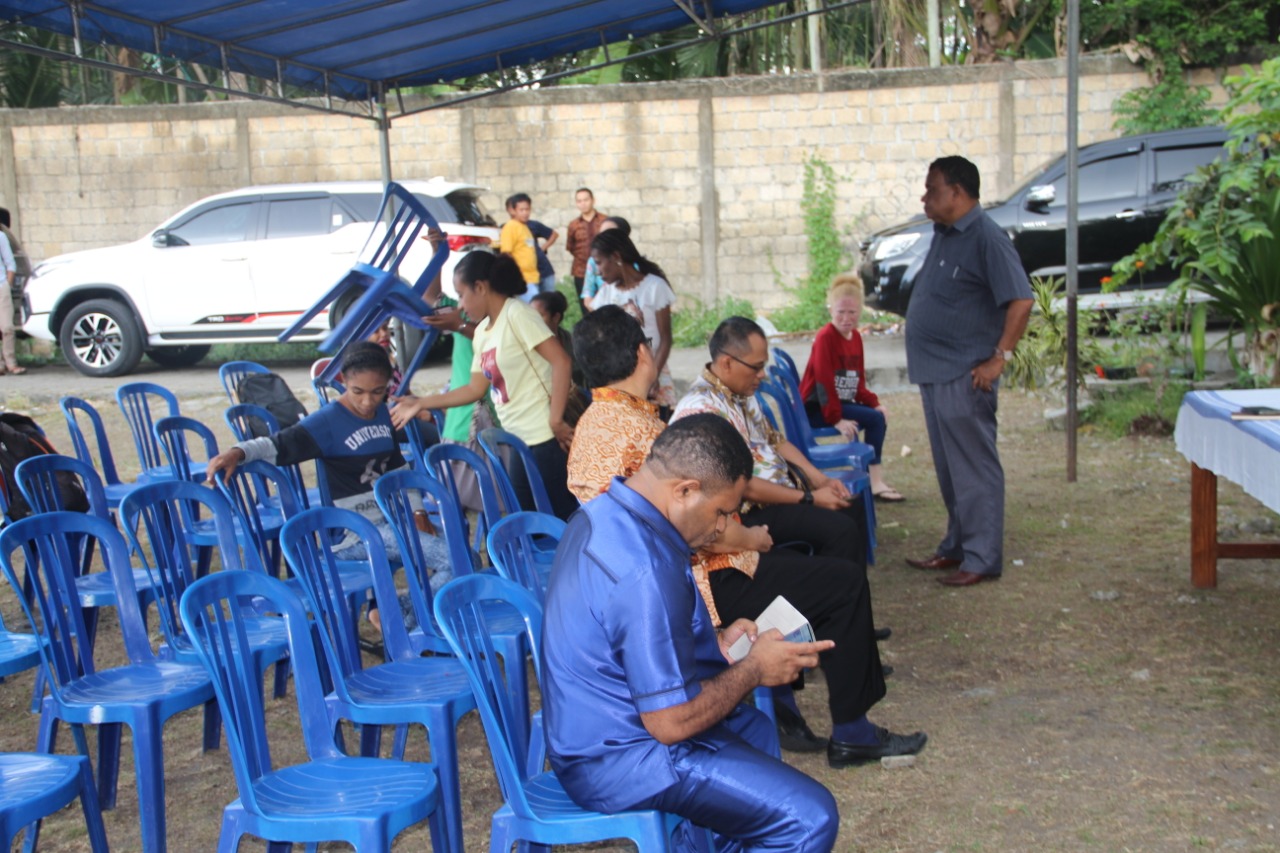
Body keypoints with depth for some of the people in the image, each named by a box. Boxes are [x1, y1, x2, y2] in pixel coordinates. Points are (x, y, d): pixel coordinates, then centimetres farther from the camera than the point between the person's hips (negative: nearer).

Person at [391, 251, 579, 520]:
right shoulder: (482, 332, 14)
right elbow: (476, 388, 19)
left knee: (564, 513, -4)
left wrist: (556, 421, -22)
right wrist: (420, 403, 18)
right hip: (522, 440, 9)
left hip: (546, 438, -9)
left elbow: (561, 361, -20)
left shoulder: (517, 314, -12)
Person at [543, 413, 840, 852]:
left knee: (755, 729, 31)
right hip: (619, 760, -10)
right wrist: (753, 670, -12)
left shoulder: (602, 515, 1)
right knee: (809, 817, -14)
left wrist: (715, 642, 8)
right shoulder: (644, 571, -30)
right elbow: (671, 723, -26)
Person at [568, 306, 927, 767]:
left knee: (786, 561, 31)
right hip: (698, 585, -11)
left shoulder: (589, 425, 6)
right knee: (845, 583, -3)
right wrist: (753, 538, -4)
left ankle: (781, 711, 31)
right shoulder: (641, 430, -25)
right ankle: (850, 733, 9)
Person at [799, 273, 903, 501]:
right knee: (875, 419, -18)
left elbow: (858, 381, 14)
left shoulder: (856, 337, 10)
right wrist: (836, 419, -23)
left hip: (841, 403, 9)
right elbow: (823, 381, -21)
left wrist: (873, 402, -2)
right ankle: (875, 482, -13)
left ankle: (873, 478, 5)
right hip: (816, 409, -9)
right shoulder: (825, 337, -16)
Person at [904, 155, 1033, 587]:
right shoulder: (944, 235, 14)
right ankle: (956, 546, 26)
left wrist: (999, 358, -21)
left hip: (964, 375, -10)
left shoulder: (986, 238, -14)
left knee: (974, 469, -4)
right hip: (935, 373, 10)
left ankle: (982, 559, 2)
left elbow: (1020, 300, -19)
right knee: (949, 468, 16)